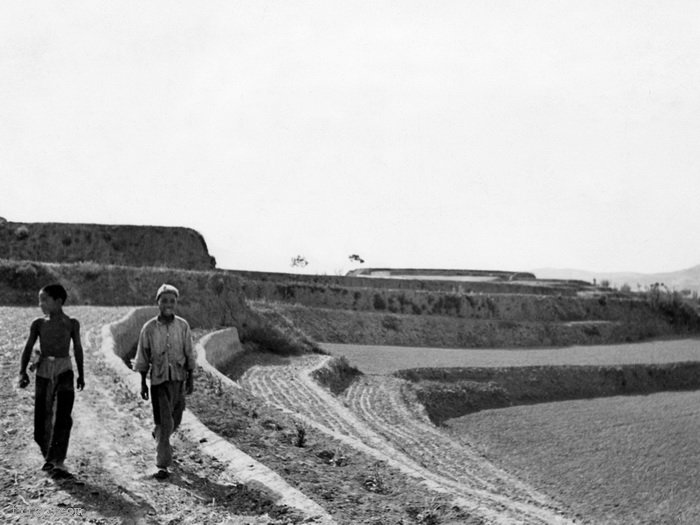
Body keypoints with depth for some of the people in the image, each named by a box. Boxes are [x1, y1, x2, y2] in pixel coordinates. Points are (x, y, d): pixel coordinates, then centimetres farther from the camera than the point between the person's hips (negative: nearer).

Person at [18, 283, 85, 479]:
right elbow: (28, 349, 2)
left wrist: (81, 374, 20)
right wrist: (22, 372, -13)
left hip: (64, 371, -1)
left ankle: (57, 462, -12)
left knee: (63, 418, -13)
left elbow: (77, 349, 15)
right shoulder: (38, 324, 5)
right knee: (42, 420, 4)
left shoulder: (71, 323, 3)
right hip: (43, 373, 2)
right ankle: (48, 456, 25)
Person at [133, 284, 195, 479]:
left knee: (175, 420, 13)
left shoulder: (183, 326, -1)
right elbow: (143, 358, 3)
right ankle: (163, 465, -3)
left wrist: (190, 380, 6)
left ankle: (158, 434, 47)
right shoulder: (149, 328, -5)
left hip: (178, 378, 3)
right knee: (164, 422, -7)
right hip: (158, 379, -2)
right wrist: (143, 383, 2)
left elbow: (189, 355, 6)